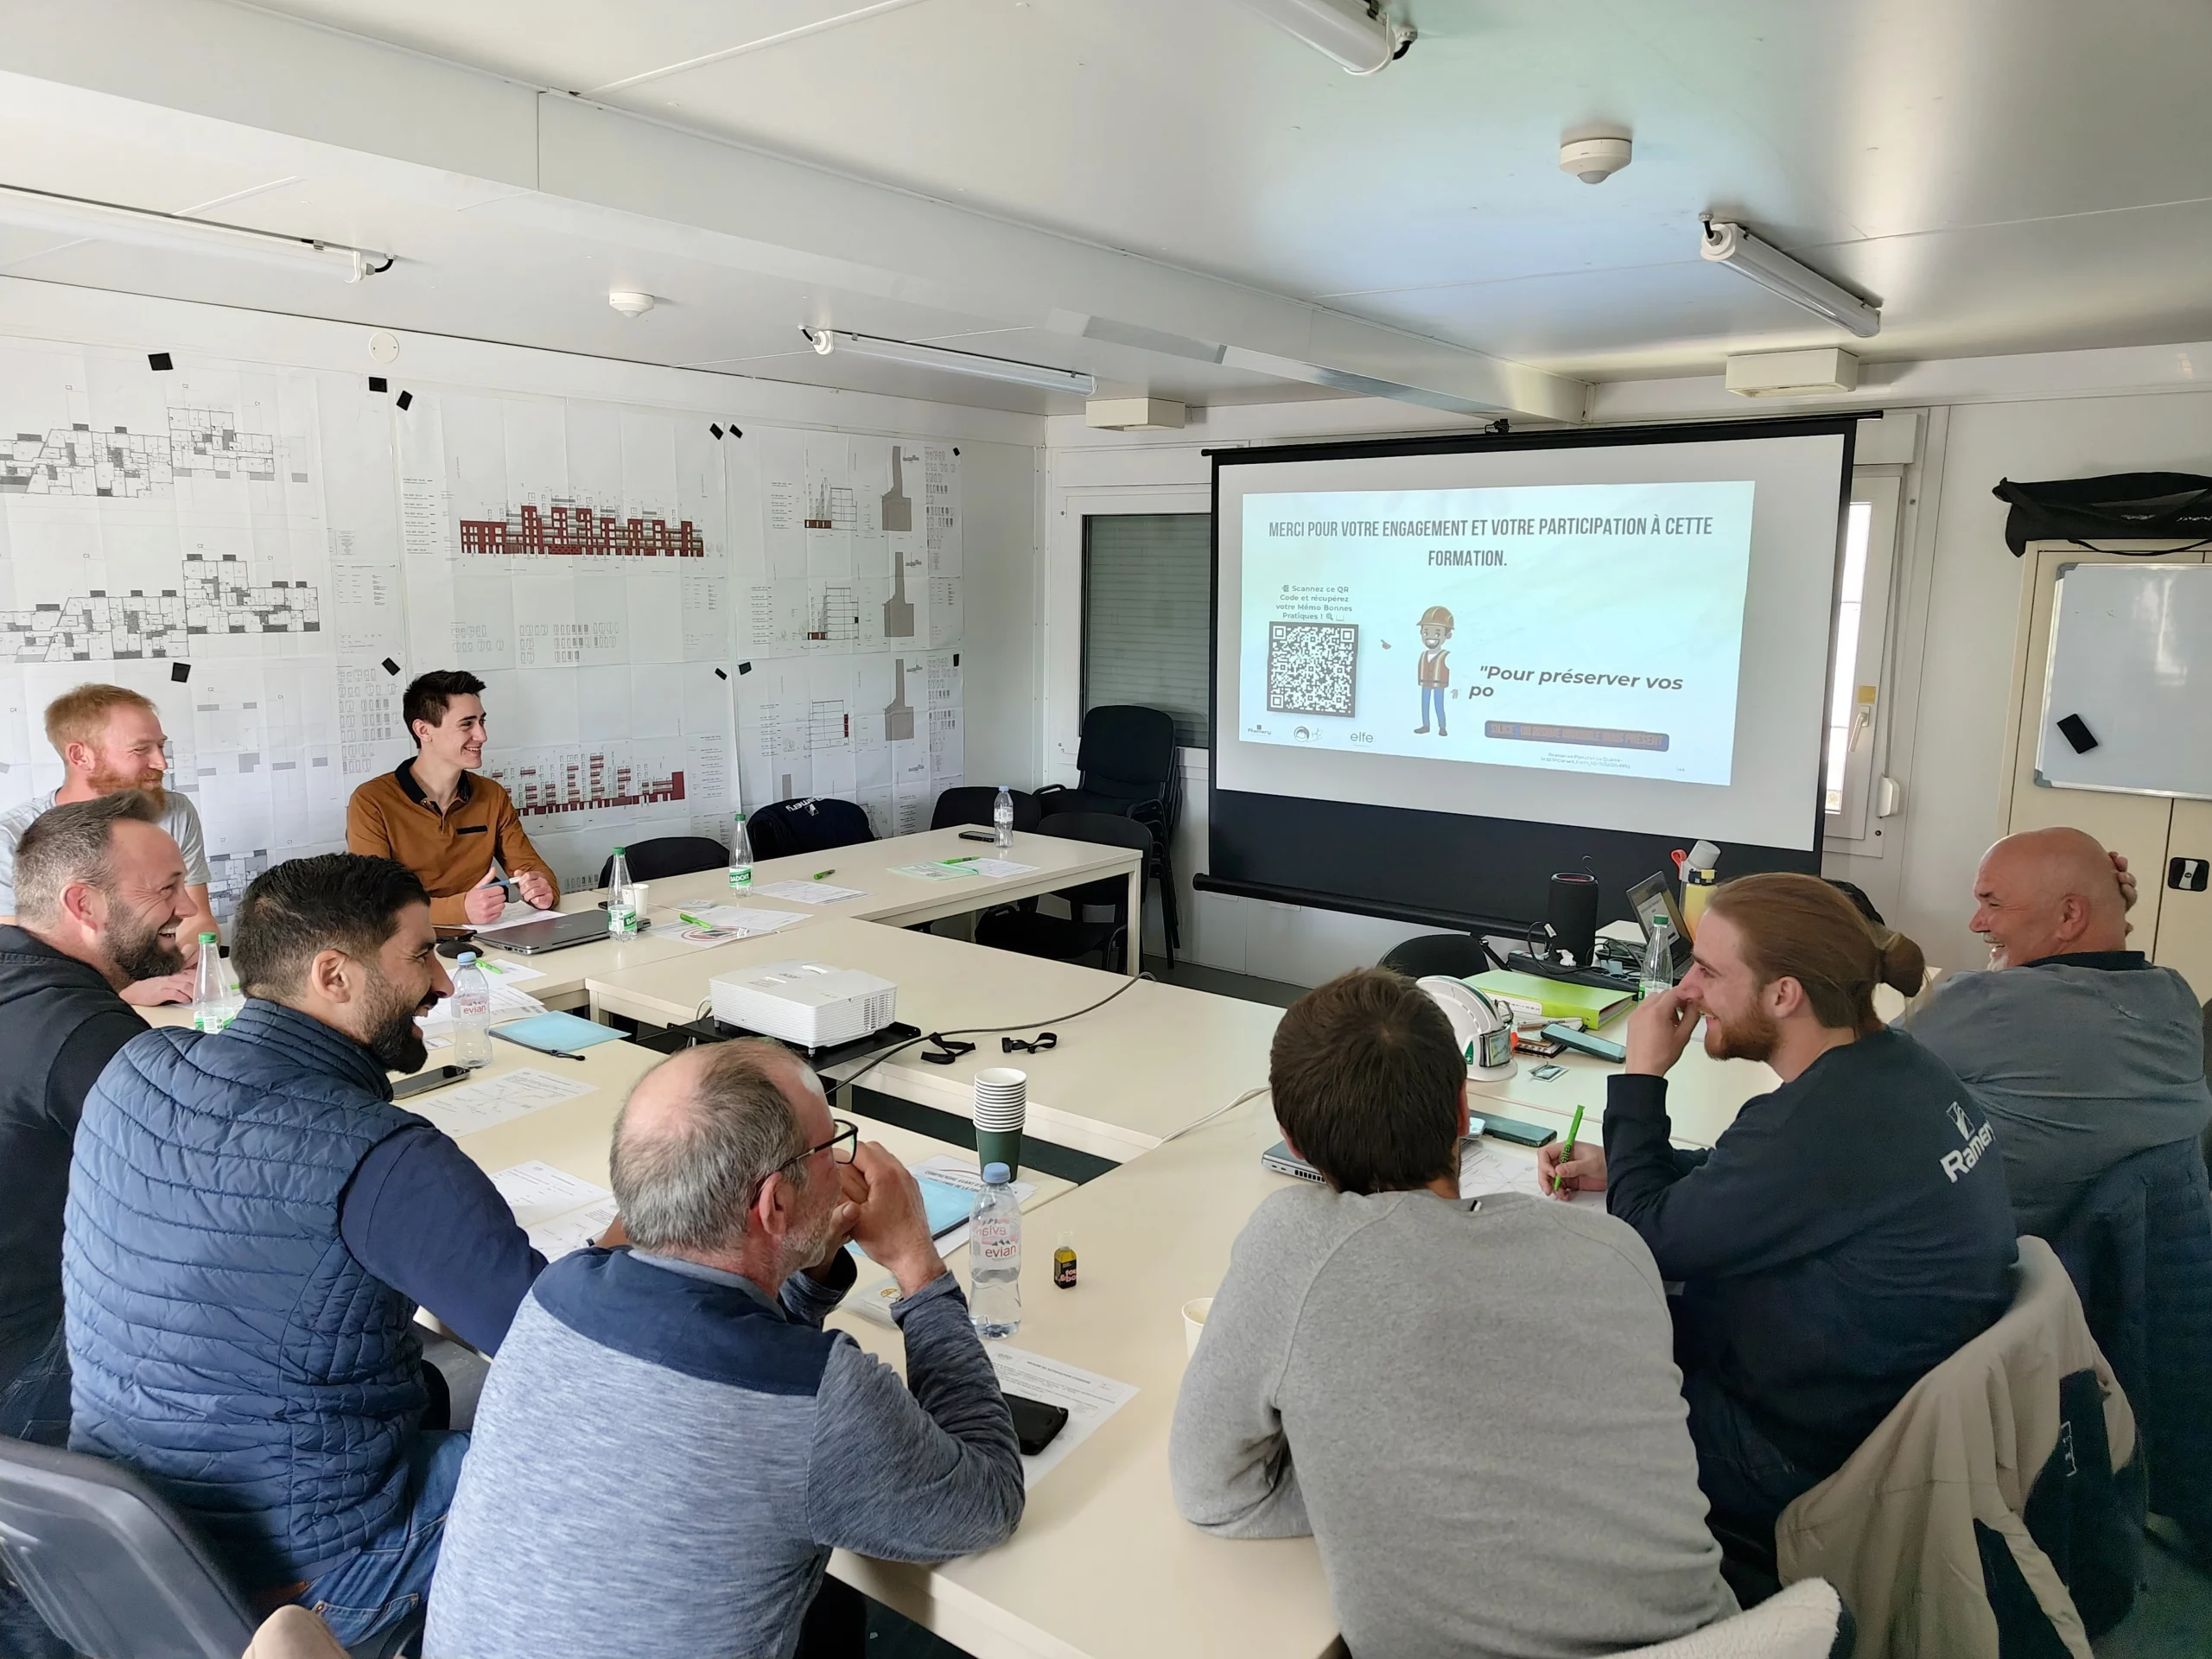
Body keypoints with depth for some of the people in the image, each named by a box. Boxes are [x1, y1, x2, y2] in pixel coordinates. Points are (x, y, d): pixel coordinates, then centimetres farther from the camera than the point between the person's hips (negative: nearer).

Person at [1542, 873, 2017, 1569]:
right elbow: (1751, 1178, 13)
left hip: (1817, 1464, -9)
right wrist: (1621, 1164, 4)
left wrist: (1640, 1076, -13)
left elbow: (1649, 1242, -20)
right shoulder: (1893, 1062, -4)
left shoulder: (1819, 1122, -34)